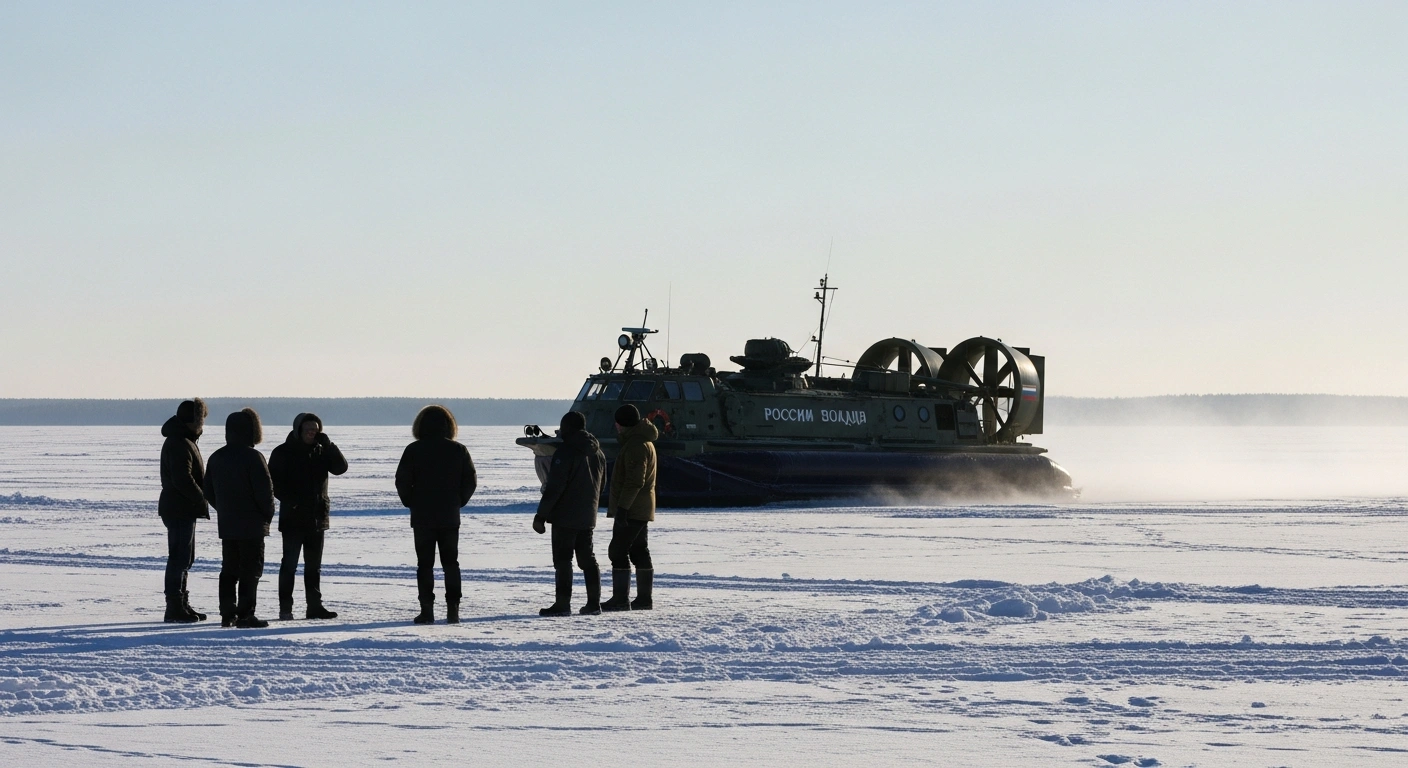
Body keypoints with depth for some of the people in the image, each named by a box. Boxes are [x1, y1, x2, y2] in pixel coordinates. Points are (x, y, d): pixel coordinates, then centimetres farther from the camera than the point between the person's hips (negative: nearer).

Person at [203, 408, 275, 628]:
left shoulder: (216, 458, 7)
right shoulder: (252, 457, -15)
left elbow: (209, 491, 11)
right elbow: (265, 490, -16)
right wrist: (268, 514, -1)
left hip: (226, 524, 6)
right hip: (252, 524, -6)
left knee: (229, 569, 12)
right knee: (251, 569, -2)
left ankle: (227, 614, 12)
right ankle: (245, 614, -6)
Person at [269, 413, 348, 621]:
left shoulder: (321, 451, 8)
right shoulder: (283, 453, -4)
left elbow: (341, 467, -3)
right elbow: (273, 481, -7)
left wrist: (328, 445, -13)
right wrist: (290, 500, -19)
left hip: (317, 517, 4)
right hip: (293, 517, -4)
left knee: (314, 565, 10)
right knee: (289, 564, -2)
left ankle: (314, 606, 15)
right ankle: (285, 608, 0)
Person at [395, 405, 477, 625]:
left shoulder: (413, 451, -6)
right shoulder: (458, 451, 0)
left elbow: (402, 481, -7)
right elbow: (470, 481, 1)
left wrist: (412, 504, 5)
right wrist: (457, 502, 12)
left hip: (422, 516, -2)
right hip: (450, 516, 2)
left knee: (425, 564, 3)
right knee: (450, 563, 9)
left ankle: (427, 610, -3)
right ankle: (453, 609, 3)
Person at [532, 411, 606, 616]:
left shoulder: (565, 452, -15)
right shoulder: (597, 453, 11)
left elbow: (554, 487, -19)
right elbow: (601, 484, 19)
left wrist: (541, 515, -16)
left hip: (566, 517, -8)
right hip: (588, 518, 8)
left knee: (562, 559, -4)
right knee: (587, 558, 13)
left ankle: (563, 604, -7)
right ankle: (594, 602, 11)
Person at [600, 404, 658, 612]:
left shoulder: (635, 444, -17)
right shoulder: (644, 442, 19)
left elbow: (634, 480, -24)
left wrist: (622, 506, -25)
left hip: (630, 509, -11)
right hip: (641, 509, 11)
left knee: (618, 551, -10)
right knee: (639, 551, 12)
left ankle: (620, 599, -12)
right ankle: (644, 599, 14)